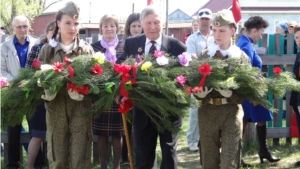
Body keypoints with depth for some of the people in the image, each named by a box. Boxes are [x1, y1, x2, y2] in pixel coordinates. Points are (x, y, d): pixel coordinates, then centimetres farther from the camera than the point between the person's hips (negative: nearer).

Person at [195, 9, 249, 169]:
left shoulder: (241, 57, 2)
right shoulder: (204, 55, 6)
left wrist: (229, 93, -24)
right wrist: (199, 93, -21)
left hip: (232, 111, -2)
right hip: (207, 111, 2)